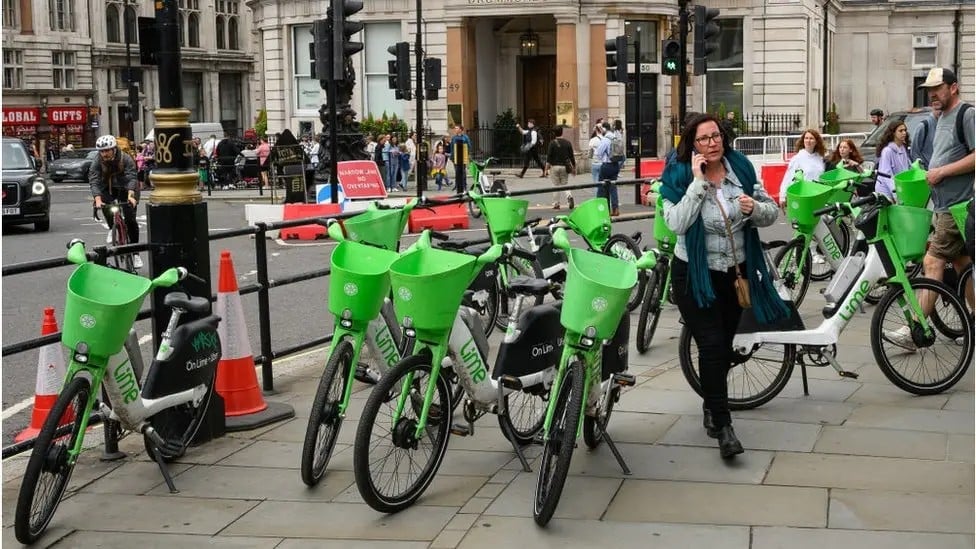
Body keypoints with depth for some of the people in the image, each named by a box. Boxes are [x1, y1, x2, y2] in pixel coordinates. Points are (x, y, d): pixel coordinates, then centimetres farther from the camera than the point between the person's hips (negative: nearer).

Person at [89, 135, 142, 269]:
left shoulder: (126, 160, -21)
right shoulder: (97, 163, -16)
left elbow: (131, 178, -31)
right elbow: (94, 181, -27)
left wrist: (130, 195, -48)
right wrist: (97, 199, -45)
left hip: (126, 189, -3)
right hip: (109, 190, 3)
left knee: (130, 219, -11)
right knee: (104, 202, -27)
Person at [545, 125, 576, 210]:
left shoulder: (553, 143, -7)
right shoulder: (567, 143, 2)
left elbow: (549, 156, -10)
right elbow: (572, 156, 5)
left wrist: (547, 168, -7)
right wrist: (574, 168, 14)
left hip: (555, 166, -2)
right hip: (565, 167, 2)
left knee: (555, 186, 5)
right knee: (565, 184, 12)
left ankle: (556, 204, 7)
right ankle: (569, 196, -16)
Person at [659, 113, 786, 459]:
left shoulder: (741, 168, -1)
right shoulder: (679, 177, -11)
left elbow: (772, 214, 0)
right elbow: (677, 224, -26)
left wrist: (755, 208, -22)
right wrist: (698, 182, -27)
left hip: (736, 273, 4)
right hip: (694, 275, -4)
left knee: (724, 344, 15)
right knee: (711, 346, -13)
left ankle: (712, 405, 36)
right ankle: (723, 426, -10)